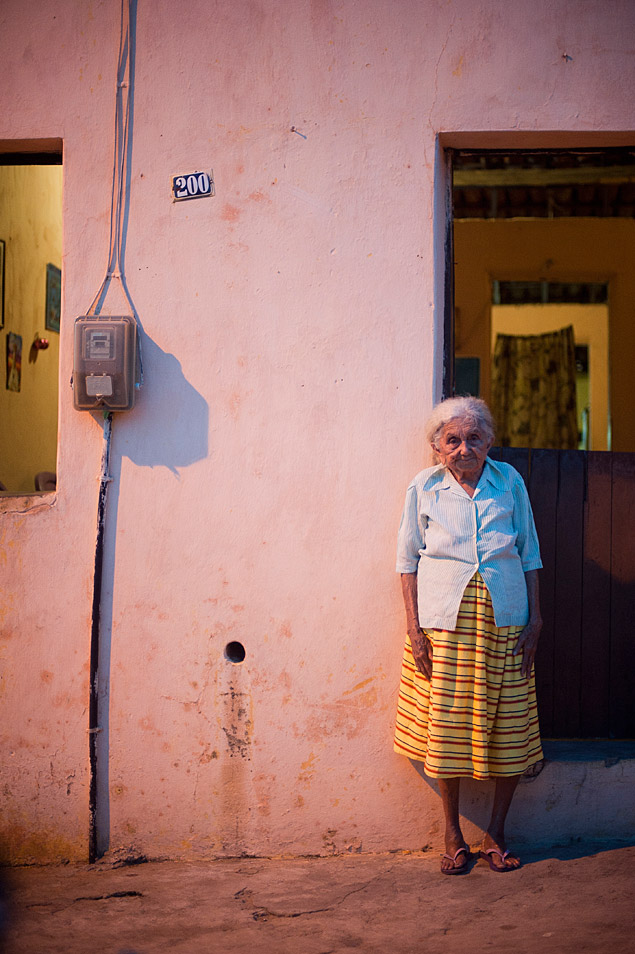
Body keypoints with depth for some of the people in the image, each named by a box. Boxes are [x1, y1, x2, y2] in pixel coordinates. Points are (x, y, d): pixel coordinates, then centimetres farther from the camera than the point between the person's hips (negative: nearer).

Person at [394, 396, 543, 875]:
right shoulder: (424, 488, 2)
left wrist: (534, 619, 3)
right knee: (446, 726, 1)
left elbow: (530, 554, 9)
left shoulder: (510, 481, 5)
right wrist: (414, 627, -3)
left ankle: (496, 832, 20)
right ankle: (453, 834, 18)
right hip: (444, 621, -1)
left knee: (508, 727, 3)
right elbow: (408, 560, 5)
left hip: (504, 620, 1)